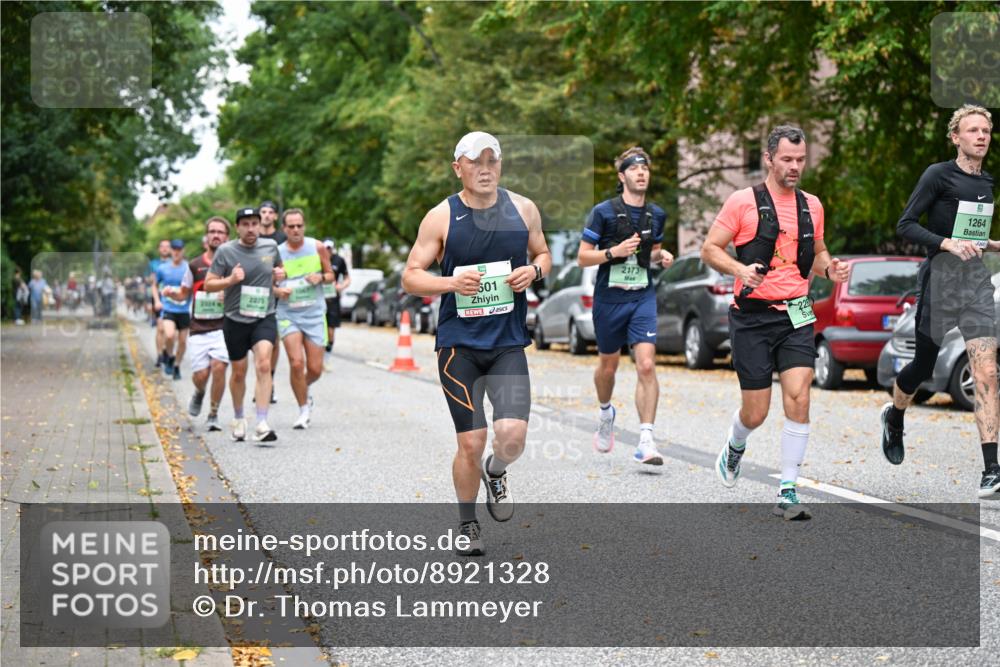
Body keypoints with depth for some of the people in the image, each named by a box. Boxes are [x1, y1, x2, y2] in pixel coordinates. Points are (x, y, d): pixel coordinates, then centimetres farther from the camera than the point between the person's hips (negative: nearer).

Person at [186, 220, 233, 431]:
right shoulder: (195, 265, 7)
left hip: (224, 327, -1)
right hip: (199, 328, 1)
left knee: (218, 366, -19)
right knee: (199, 375, -5)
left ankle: (213, 415, -2)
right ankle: (199, 394, 33)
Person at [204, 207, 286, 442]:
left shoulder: (270, 246, 3)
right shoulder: (226, 251, -5)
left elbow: (279, 268, 24)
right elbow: (208, 284, -3)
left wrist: (279, 275, 1)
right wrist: (230, 280, -21)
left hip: (264, 317, 0)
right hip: (235, 319, 0)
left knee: (263, 365, -19)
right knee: (238, 372, 10)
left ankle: (262, 424, -22)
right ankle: (239, 419, 34)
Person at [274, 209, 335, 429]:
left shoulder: (317, 247, 1)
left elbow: (330, 275, 10)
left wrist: (321, 277, -12)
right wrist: (278, 291, -17)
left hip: (314, 314, 2)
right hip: (288, 314, -2)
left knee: (315, 369, 1)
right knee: (296, 363, -17)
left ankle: (304, 390, 36)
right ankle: (303, 409, 1)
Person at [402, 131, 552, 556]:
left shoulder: (523, 209, 4)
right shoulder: (440, 218, -3)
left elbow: (543, 254, 19)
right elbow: (410, 277, -1)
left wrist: (534, 271, -5)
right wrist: (451, 283, -19)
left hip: (508, 342, 2)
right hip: (459, 342, -2)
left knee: (512, 435, -14)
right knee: (470, 443, -2)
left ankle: (495, 473, 24)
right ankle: (467, 525, 22)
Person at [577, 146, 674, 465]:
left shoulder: (656, 214, 6)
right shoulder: (603, 212, -8)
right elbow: (583, 257, -7)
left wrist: (661, 256, 0)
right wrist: (614, 252, -22)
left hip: (643, 298, 2)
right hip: (609, 298, -2)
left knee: (647, 365, -14)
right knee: (608, 365, 15)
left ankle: (646, 440, -16)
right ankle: (606, 413, 46)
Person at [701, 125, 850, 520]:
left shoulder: (811, 206, 11)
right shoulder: (743, 201, -4)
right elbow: (710, 249, -2)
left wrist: (829, 268, 3)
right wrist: (740, 269, -20)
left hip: (796, 315, 3)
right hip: (752, 316, -3)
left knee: (798, 399, -12)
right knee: (756, 412, 0)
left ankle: (788, 491, -4)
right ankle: (735, 447, 37)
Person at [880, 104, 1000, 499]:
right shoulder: (938, 175, -6)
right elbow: (905, 226, -11)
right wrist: (949, 244, -22)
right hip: (939, 276, -4)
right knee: (924, 364, 9)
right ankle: (894, 417, 44)